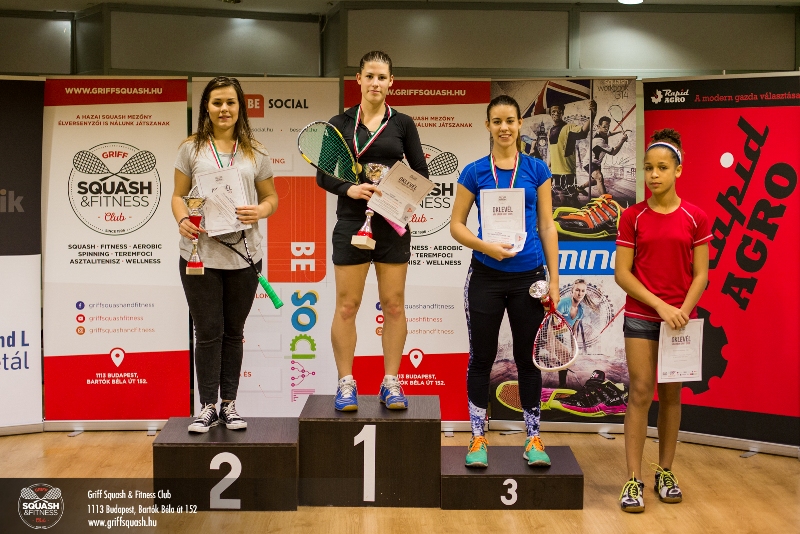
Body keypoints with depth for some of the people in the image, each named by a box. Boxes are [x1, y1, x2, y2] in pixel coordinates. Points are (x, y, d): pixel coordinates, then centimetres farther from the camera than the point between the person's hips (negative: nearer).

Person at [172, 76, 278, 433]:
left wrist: (260, 211, -12)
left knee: (233, 331, 11)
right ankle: (208, 406, 13)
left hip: (243, 254, 1)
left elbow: (271, 196, 11)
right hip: (199, 253, -1)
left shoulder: (255, 152, 7)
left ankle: (229, 404, 21)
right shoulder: (191, 149, 5)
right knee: (208, 331, 2)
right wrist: (182, 220, -14)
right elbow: (178, 195, 7)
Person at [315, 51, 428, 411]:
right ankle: (346, 384, 10)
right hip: (352, 222, -1)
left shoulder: (402, 124, 6)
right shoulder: (340, 124, 4)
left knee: (393, 305, 4)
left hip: (393, 223, 1)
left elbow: (421, 172, 6)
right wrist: (350, 189, -17)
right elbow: (323, 176, 1)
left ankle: (391, 383, 13)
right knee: (347, 305, 0)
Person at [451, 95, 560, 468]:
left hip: (528, 276, 1)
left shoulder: (536, 169, 3)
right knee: (481, 357, 6)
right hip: (486, 276, 0)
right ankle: (478, 439, 17)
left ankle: (533, 439, 19)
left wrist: (554, 280, -1)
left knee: (527, 358, 8)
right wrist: (486, 246, -16)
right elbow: (456, 225, 2)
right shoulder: (474, 172, 1)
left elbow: (547, 226, 3)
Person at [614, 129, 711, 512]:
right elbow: (622, 273, -5)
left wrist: (683, 311, -14)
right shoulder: (633, 217, -3)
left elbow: (700, 274, 0)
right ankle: (634, 479, 0)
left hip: (681, 318, 1)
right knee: (641, 393, -4)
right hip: (641, 316, -1)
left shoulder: (695, 218, -1)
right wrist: (660, 306, -14)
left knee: (671, 395, 9)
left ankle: (665, 472, 21)